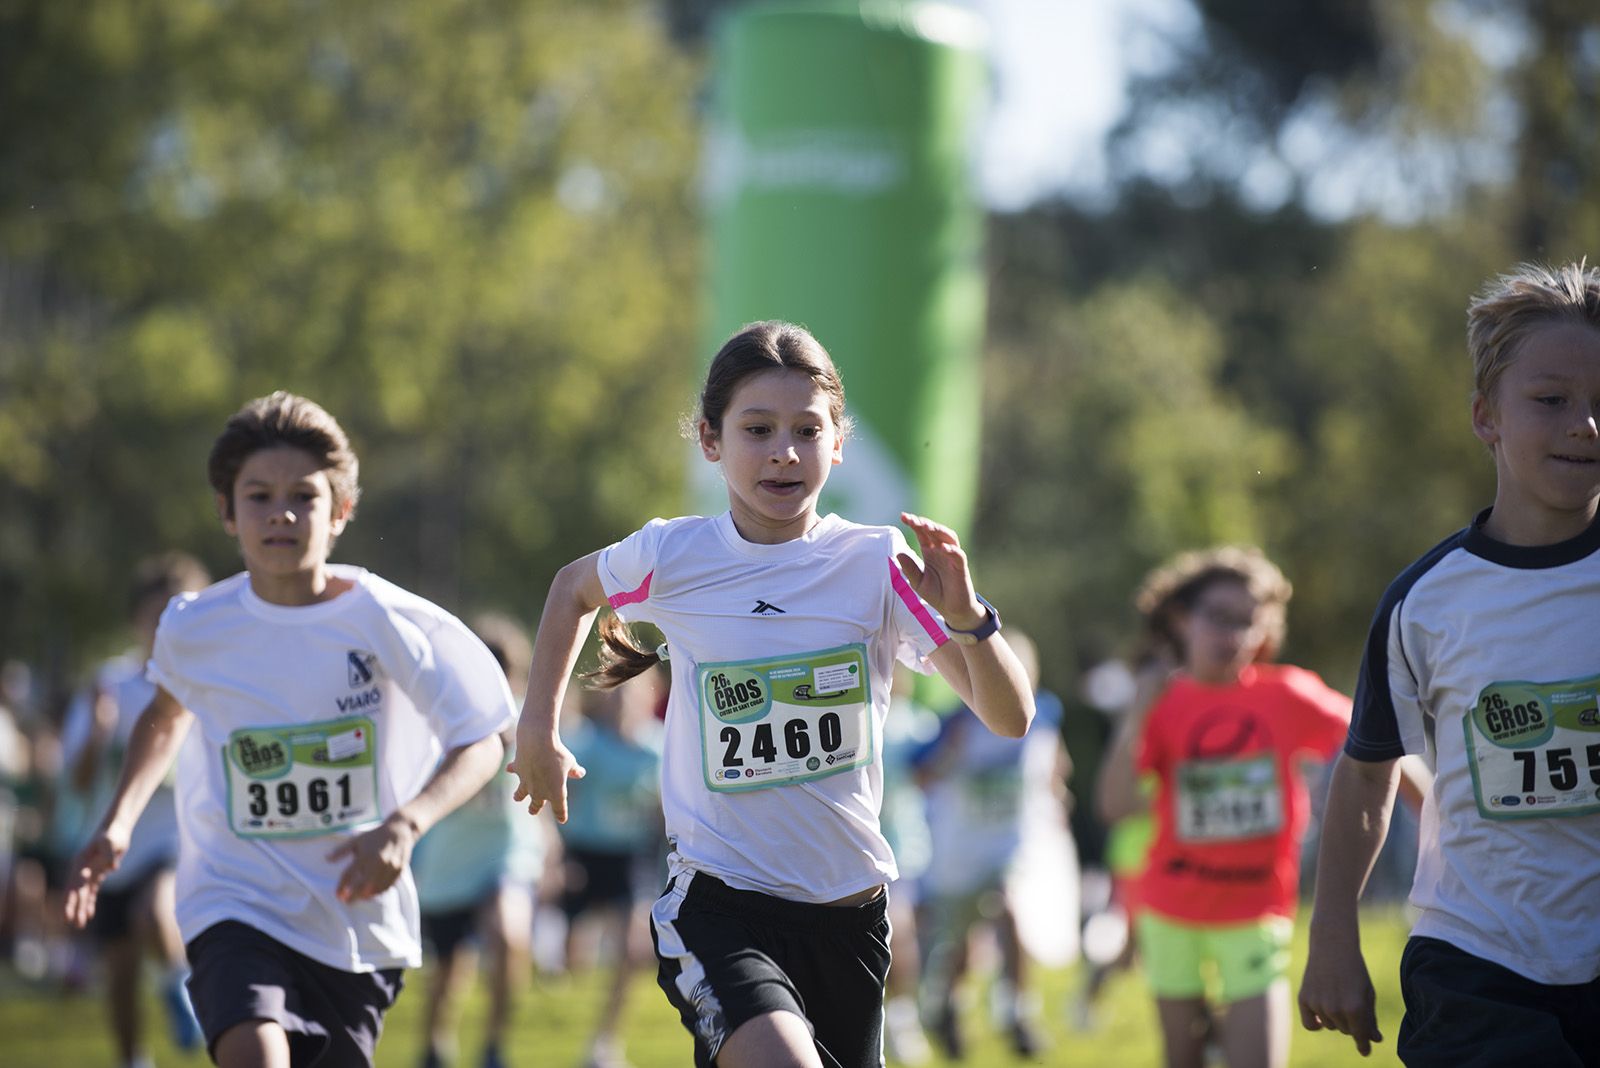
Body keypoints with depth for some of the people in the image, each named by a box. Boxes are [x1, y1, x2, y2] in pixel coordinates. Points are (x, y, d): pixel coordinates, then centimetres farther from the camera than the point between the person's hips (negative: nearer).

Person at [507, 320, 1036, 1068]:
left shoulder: (878, 564, -5)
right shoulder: (670, 558, -4)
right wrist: (538, 726, 18)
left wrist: (964, 616, -26)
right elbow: (574, 588, 21)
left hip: (847, 911, 3)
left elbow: (1011, 719, -10)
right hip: (718, 903, -3)